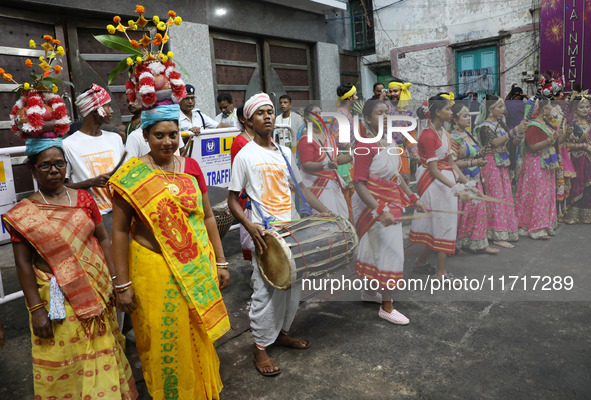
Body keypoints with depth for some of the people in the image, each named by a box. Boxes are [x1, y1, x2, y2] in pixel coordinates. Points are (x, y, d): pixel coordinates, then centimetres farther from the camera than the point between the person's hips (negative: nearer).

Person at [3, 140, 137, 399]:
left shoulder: (83, 198, 2)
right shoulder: (22, 214, -5)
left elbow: (103, 239, 5)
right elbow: (23, 263, -6)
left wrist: (114, 280, 0)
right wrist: (36, 309, -9)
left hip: (96, 289, 3)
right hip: (56, 297, -2)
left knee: (102, 352, 15)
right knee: (63, 361, 8)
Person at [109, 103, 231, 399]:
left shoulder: (191, 167, 4)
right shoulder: (131, 176, -8)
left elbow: (207, 217, 8)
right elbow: (120, 231, -6)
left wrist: (220, 262, 7)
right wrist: (122, 284, -7)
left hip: (198, 268, 4)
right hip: (154, 271, -3)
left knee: (199, 338, 16)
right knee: (164, 342, 9)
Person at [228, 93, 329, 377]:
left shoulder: (285, 153, 12)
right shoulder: (245, 156, -5)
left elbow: (300, 187, 19)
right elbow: (232, 199, -6)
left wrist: (326, 212, 11)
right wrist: (249, 225, -23)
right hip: (265, 234, -6)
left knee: (293, 285, 14)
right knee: (266, 291, -1)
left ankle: (281, 332, 34)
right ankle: (260, 347, 16)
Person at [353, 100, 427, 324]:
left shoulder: (390, 144, 7)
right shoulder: (365, 145, -19)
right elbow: (359, 184, -23)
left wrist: (413, 199, 16)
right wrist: (380, 211, -30)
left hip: (390, 202, 8)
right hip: (374, 204, -8)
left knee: (375, 249, 19)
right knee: (390, 252, -4)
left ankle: (369, 292, 37)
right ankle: (386, 308, 9)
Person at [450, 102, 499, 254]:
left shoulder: (469, 135, 13)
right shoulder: (454, 138, -14)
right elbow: (452, 163, -20)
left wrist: (480, 160, 9)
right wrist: (473, 163, -20)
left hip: (474, 180, 9)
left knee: (478, 210, 10)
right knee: (462, 213, -1)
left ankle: (480, 244, 18)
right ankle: (457, 244, 13)